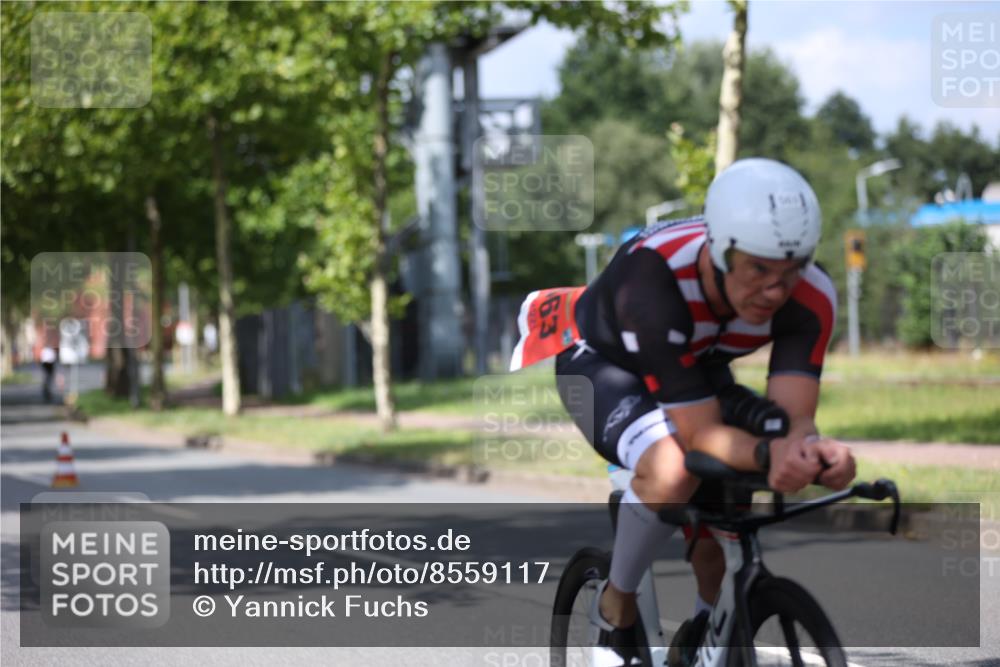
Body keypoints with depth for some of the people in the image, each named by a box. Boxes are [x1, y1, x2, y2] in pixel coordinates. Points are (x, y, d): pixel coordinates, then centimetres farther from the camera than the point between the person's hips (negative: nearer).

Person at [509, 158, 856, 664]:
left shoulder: (811, 297, -29)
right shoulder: (653, 278, -42)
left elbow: (793, 415, -32)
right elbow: (701, 433, -41)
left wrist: (813, 449, -55)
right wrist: (770, 454, -60)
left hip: (698, 364, 5)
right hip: (599, 357, -5)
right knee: (671, 472, -34)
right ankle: (617, 604, -9)